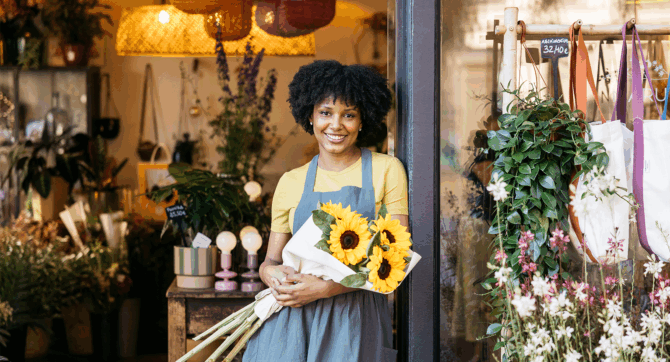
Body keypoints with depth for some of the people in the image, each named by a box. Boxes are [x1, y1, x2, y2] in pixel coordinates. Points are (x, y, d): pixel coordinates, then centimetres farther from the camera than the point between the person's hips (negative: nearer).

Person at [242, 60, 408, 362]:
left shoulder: (386, 170, 3)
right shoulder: (290, 183, 12)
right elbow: (270, 260, 18)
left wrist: (325, 288, -13)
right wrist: (271, 273, -7)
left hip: (355, 318, -2)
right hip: (292, 320, 2)